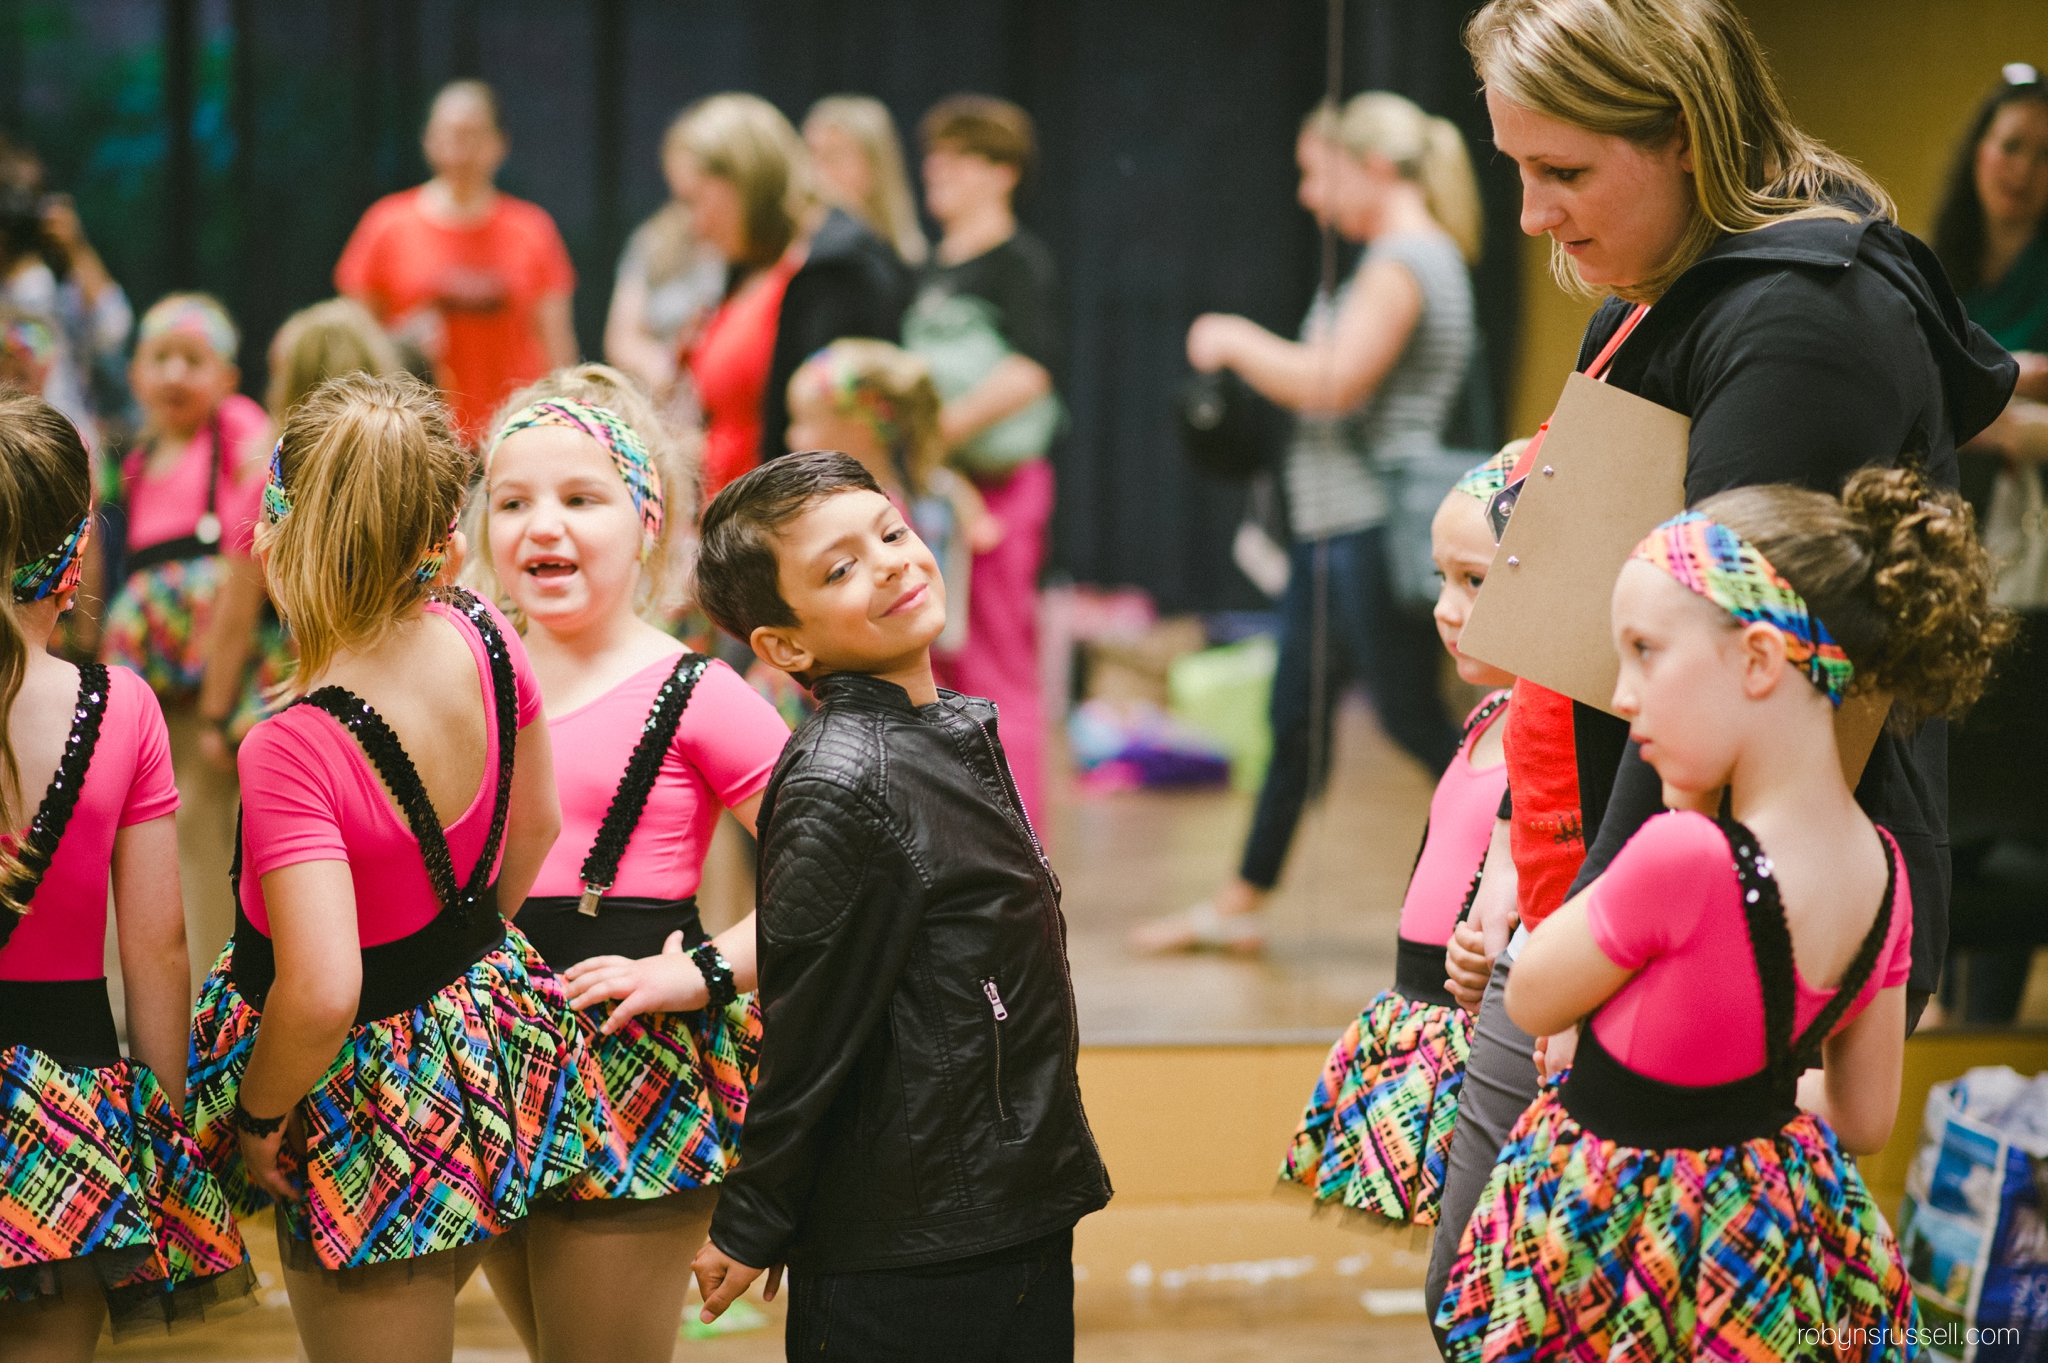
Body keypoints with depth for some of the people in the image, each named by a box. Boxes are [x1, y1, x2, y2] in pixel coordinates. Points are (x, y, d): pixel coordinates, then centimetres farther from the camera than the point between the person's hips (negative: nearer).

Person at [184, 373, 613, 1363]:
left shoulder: (293, 751, -32)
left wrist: (258, 1122, -16)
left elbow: (319, 997, -35)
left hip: (375, 1099, -6)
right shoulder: (482, 642, -12)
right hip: (492, 1044, 6)